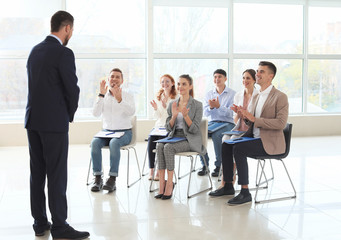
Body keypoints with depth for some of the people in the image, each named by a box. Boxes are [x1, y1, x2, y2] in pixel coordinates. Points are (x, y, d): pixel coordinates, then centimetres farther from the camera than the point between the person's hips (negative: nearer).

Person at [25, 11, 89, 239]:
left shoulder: (35, 50, 12)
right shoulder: (64, 53, -13)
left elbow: (36, 84, 14)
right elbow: (72, 88, -14)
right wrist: (70, 114, 4)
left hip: (33, 119, 8)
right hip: (54, 122, -8)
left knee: (37, 173, 11)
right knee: (57, 175, -3)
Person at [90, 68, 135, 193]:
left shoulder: (128, 96, 1)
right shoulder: (103, 96, 8)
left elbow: (131, 112, -19)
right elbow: (96, 113, -8)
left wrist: (119, 99, -33)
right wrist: (101, 95, -16)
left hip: (124, 132, -3)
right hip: (106, 131, 3)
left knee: (114, 143, -35)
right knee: (95, 142, -28)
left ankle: (112, 179, -32)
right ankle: (97, 178, -24)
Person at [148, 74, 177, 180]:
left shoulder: (176, 98, -3)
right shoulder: (158, 97, 14)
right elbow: (158, 117, 14)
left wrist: (165, 106, -22)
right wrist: (155, 108, -6)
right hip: (159, 126, 4)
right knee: (150, 140, -25)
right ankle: (151, 170, -22)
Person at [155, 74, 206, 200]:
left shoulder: (197, 105, -2)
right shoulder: (172, 104, 12)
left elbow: (195, 129, -8)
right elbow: (168, 128, 8)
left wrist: (185, 116, -22)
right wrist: (174, 116, -10)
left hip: (190, 139, -4)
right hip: (174, 137, 4)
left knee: (168, 147, -31)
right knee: (159, 146, -28)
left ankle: (169, 183, -22)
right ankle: (162, 183, -29)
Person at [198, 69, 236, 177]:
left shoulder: (232, 94, 1)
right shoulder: (209, 94, 13)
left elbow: (229, 113, -10)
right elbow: (205, 113, 5)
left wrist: (218, 106, -26)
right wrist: (211, 107, -17)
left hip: (227, 123, -4)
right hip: (211, 122, 4)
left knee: (216, 135, -36)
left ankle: (218, 165, -21)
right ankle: (205, 165, -18)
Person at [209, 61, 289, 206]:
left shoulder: (280, 97, -10)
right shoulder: (259, 96, 16)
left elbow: (281, 123, -21)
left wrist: (254, 119, -22)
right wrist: (245, 116, -2)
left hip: (270, 142, -9)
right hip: (254, 137, 9)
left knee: (239, 149, -27)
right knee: (226, 145, -3)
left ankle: (245, 192, -19)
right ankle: (228, 186, 5)